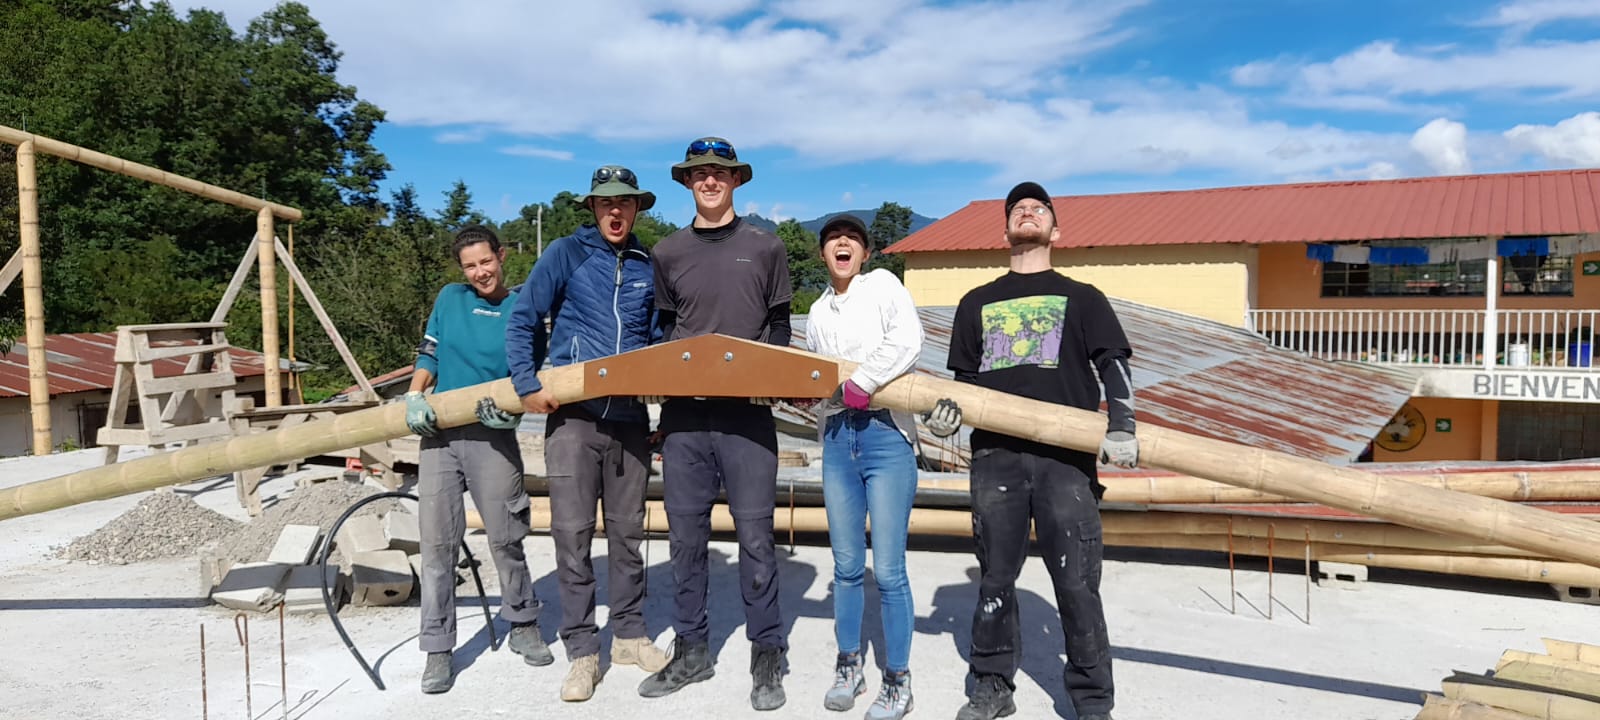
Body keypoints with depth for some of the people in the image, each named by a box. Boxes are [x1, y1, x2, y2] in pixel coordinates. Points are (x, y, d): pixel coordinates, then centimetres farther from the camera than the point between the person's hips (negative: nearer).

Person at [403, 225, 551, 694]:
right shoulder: (450, 299, 10)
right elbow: (427, 357, 13)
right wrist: (415, 398, -5)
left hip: (493, 436, -2)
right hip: (440, 433, 2)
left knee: (506, 538, 3)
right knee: (437, 542, 2)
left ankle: (523, 627, 24)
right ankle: (438, 649, 10)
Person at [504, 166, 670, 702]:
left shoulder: (649, 267, 9)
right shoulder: (566, 254, 1)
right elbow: (521, 323, 1)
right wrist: (528, 385, -8)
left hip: (630, 417, 3)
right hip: (573, 415, -3)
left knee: (628, 532, 11)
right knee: (573, 534, -1)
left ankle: (629, 634, 25)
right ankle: (581, 650, 9)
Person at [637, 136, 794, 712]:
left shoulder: (765, 248, 6)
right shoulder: (668, 253, 11)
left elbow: (779, 328, 8)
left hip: (748, 413, -2)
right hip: (683, 412, 3)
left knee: (755, 536, 0)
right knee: (686, 537, 8)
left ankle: (767, 656, 11)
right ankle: (691, 651, 21)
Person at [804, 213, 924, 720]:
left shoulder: (882, 284, 1)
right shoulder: (818, 311, 17)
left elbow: (908, 340, -16)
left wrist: (863, 381, -19)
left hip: (886, 436, -5)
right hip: (837, 439, 5)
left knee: (887, 569, -3)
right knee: (846, 565, 11)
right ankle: (848, 666, 27)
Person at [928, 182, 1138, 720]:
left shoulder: (1081, 298, 14)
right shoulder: (976, 304, 20)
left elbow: (1113, 363, 4)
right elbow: (964, 378, 20)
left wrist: (1120, 424, -13)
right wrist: (948, 410, -1)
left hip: (1067, 458, -2)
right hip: (995, 457, 2)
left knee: (1076, 583, -2)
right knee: (995, 577, 7)